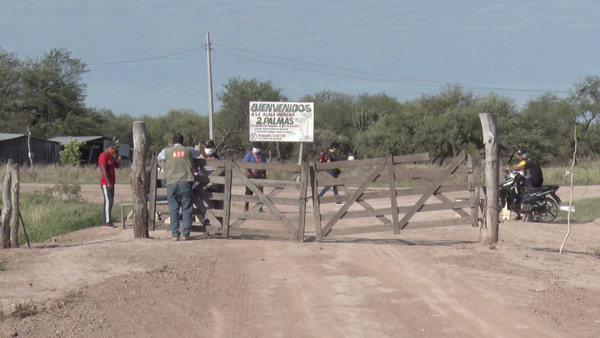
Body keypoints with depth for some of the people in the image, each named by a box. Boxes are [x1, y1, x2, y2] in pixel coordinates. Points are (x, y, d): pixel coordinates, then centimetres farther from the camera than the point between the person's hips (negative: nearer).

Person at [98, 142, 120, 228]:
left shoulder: (111, 157, 17)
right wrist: (108, 182, -25)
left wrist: (117, 156, 7)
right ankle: (107, 222, -14)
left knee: (110, 202, 8)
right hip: (105, 183, -10)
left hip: (111, 183, 10)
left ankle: (105, 222, 11)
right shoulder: (103, 156, -12)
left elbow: (118, 166, 19)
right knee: (108, 201, -12)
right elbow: (103, 170, -20)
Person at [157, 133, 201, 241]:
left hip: (171, 183, 1)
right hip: (185, 182, -1)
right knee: (187, 208, 4)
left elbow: (158, 157, 32)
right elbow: (198, 153, 32)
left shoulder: (166, 151, 11)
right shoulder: (188, 150, 12)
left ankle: (175, 234, 4)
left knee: (173, 209, 6)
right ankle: (185, 234, -1)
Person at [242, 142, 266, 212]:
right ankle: (246, 207, 18)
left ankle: (260, 208, 2)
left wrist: (264, 176, 13)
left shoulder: (262, 156, 11)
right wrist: (248, 173, -23)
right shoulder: (249, 154, -3)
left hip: (259, 176, 3)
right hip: (251, 176, -3)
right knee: (249, 192, 5)